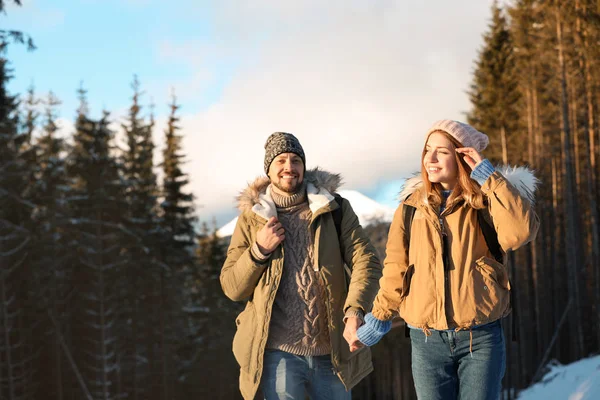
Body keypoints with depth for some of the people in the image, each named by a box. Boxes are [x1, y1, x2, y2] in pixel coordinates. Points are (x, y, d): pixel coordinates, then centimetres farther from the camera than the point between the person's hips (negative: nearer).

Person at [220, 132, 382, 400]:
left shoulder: (335, 210, 4)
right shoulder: (252, 217, 5)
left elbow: (367, 262, -7)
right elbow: (231, 288, 5)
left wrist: (355, 310, -25)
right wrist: (259, 250, -12)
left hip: (331, 351, 1)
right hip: (278, 352, -1)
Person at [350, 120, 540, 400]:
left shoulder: (484, 202, 0)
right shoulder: (412, 207, 7)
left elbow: (519, 233, -20)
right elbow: (396, 270, 10)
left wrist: (489, 177, -16)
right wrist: (378, 320, 9)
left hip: (480, 338, -2)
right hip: (427, 341, 2)